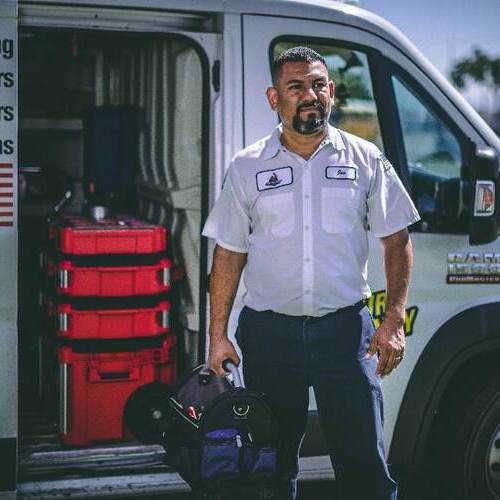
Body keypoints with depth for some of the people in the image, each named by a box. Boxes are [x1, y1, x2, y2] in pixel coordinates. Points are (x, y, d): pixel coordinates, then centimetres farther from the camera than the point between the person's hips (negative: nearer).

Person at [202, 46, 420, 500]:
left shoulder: (365, 159, 4)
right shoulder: (247, 168, 4)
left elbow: (397, 241, 6)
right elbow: (229, 254, 6)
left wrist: (394, 320, -4)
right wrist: (218, 335, 2)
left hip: (345, 329, -1)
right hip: (268, 334, 1)